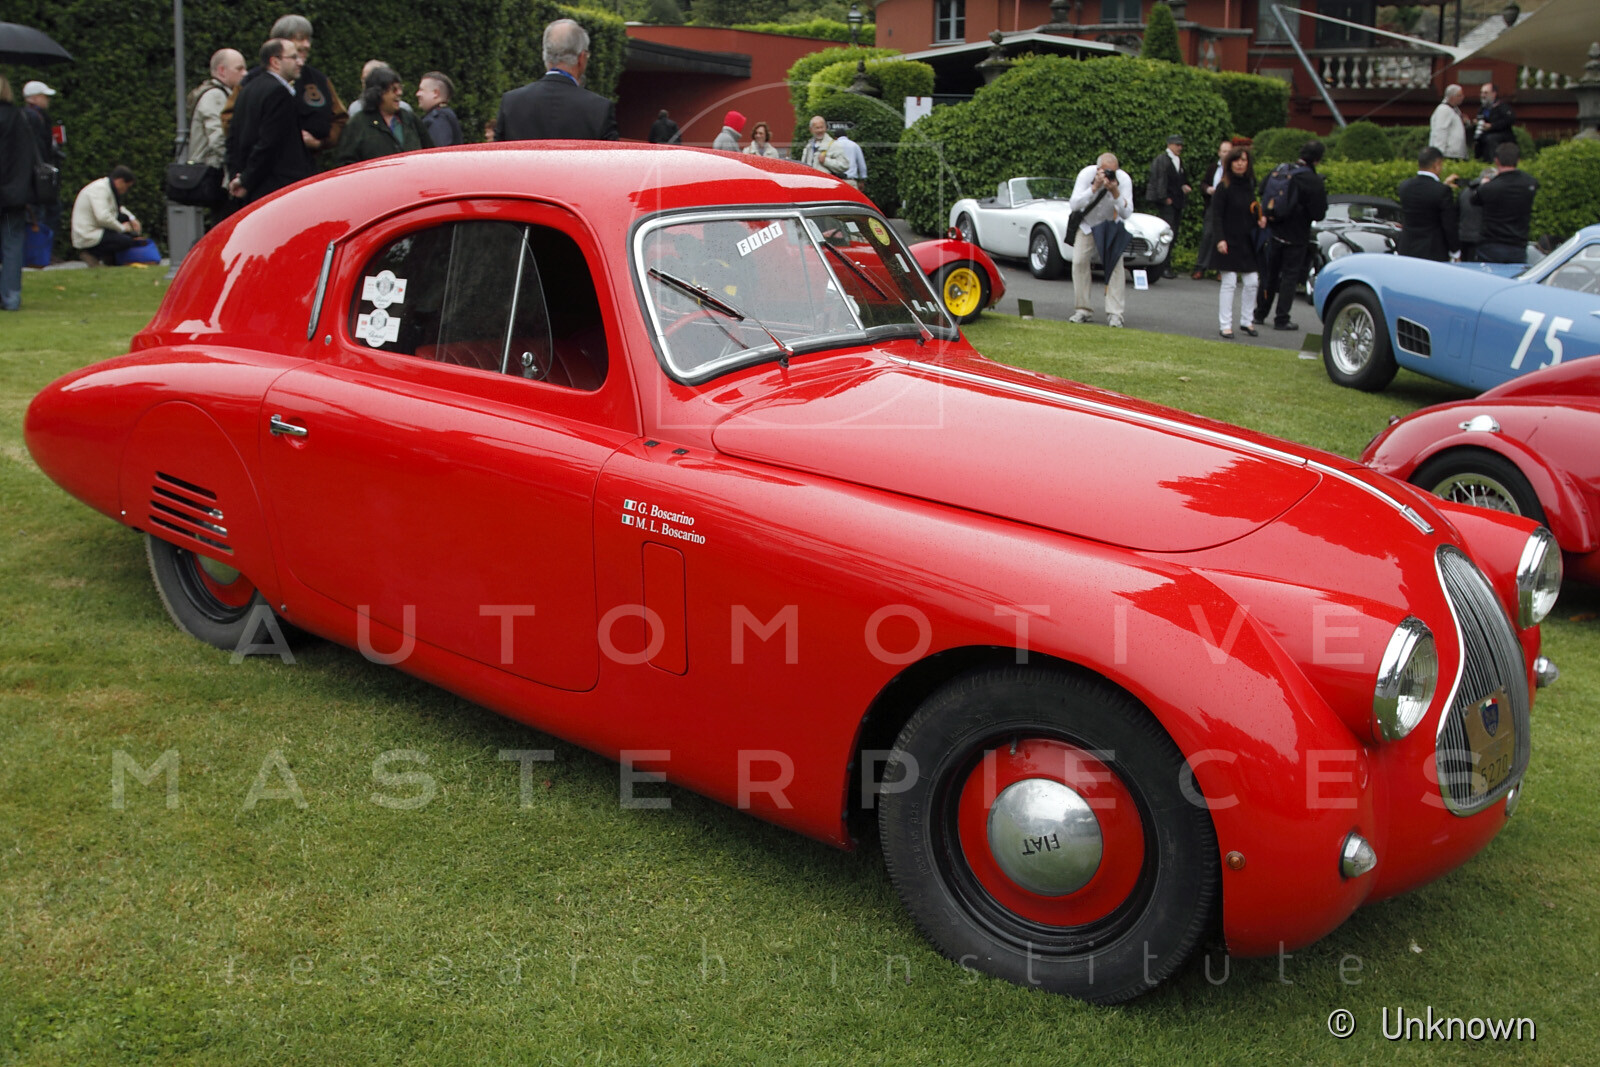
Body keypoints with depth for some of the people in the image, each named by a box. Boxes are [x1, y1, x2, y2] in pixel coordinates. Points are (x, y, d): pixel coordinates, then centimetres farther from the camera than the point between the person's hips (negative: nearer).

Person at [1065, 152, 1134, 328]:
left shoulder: (1123, 179, -23)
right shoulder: (1086, 174, -25)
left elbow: (1126, 213, -26)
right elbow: (1073, 205, -32)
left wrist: (1115, 192, -41)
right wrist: (1095, 187, -42)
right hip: (1087, 224, 0)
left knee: (1115, 265, -15)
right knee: (1079, 262, -11)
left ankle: (1114, 313, -15)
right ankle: (1083, 310, -1)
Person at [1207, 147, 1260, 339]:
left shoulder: (1249, 186, 10)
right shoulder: (1224, 187, -8)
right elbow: (1216, 215, -11)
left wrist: (1260, 217, 0)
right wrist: (1220, 239, -20)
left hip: (1247, 243, 6)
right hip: (1229, 242, -6)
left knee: (1252, 282, 5)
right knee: (1229, 283, -5)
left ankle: (1246, 321, 18)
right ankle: (1225, 325, 1)